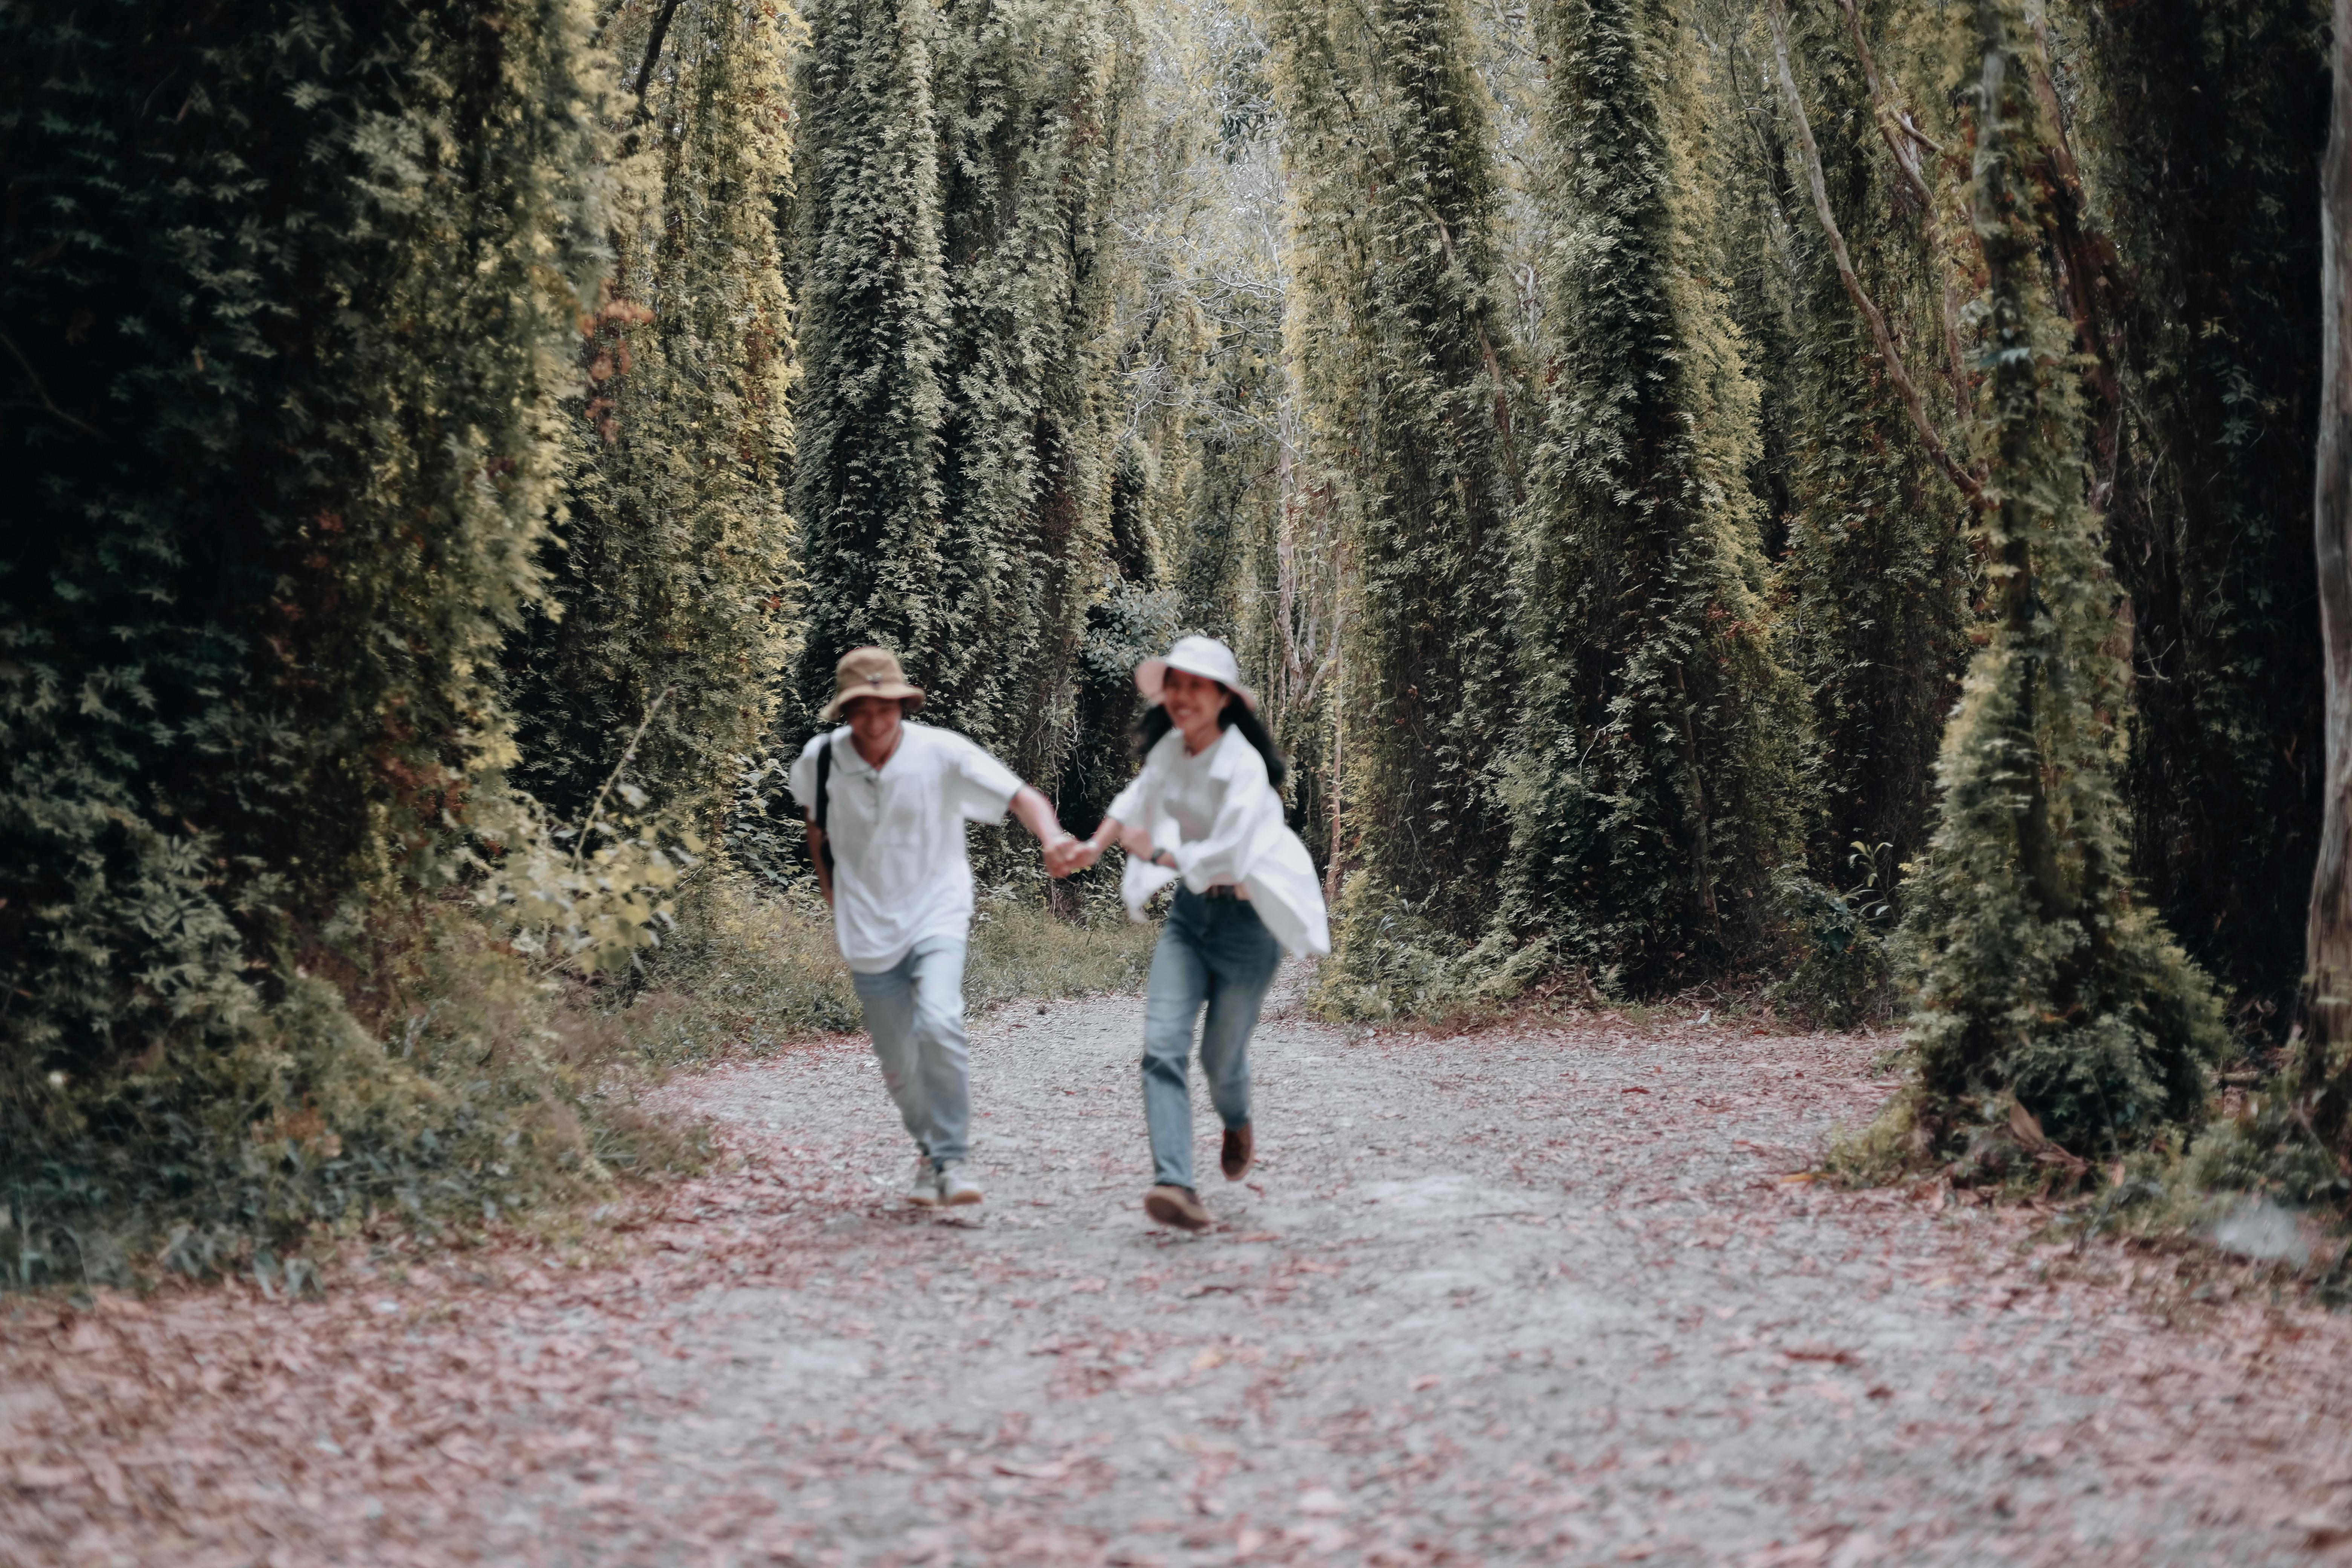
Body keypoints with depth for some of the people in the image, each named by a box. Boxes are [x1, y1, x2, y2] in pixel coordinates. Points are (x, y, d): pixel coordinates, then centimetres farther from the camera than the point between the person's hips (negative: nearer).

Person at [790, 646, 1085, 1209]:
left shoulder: (941, 753, -13)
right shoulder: (820, 760, -5)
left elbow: (1020, 796, -20)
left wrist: (1050, 836, -40)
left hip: (936, 917, -3)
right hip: (868, 932, 3)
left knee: (939, 1025, -27)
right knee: (899, 1067, 7)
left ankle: (954, 1159, -16)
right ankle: (930, 1151, 34)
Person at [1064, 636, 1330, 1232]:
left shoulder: (1243, 766, -22)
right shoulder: (1169, 749, 0)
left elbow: (1228, 857, -30)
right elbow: (1139, 798, 21)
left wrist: (1155, 854, -17)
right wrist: (1097, 844, 5)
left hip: (1246, 919, -6)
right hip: (1189, 914, 6)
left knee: (1220, 1058, 8)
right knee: (1162, 1046, -14)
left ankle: (1238, 1124, 44)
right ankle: (1175, 1184, -23)